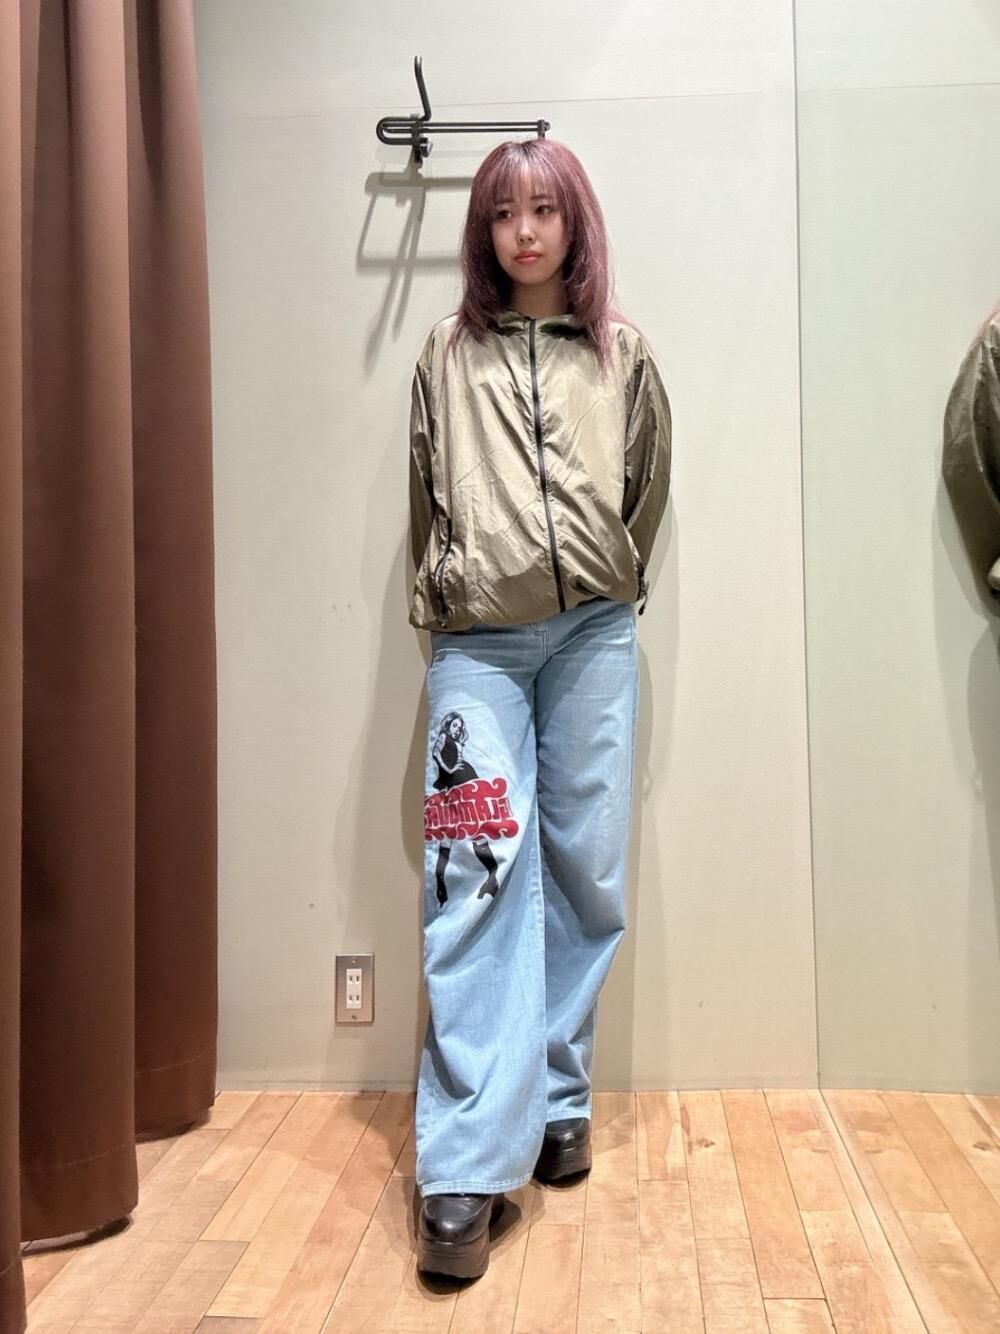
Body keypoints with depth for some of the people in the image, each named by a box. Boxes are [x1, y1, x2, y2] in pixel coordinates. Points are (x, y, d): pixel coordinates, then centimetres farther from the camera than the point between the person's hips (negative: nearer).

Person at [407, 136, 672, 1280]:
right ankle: (465, 1172, -8)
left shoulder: (624, 355, 11)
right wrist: (447, 595, 11)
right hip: (476, 643, -1)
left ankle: (557, 1104, 20)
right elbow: (426, 497, 15)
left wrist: (603, 591, 14)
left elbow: (647, 492, 17)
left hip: (593, 639, 2)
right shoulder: (447, 353, 11)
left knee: (584, 874, 4)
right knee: (475, 877, -11)